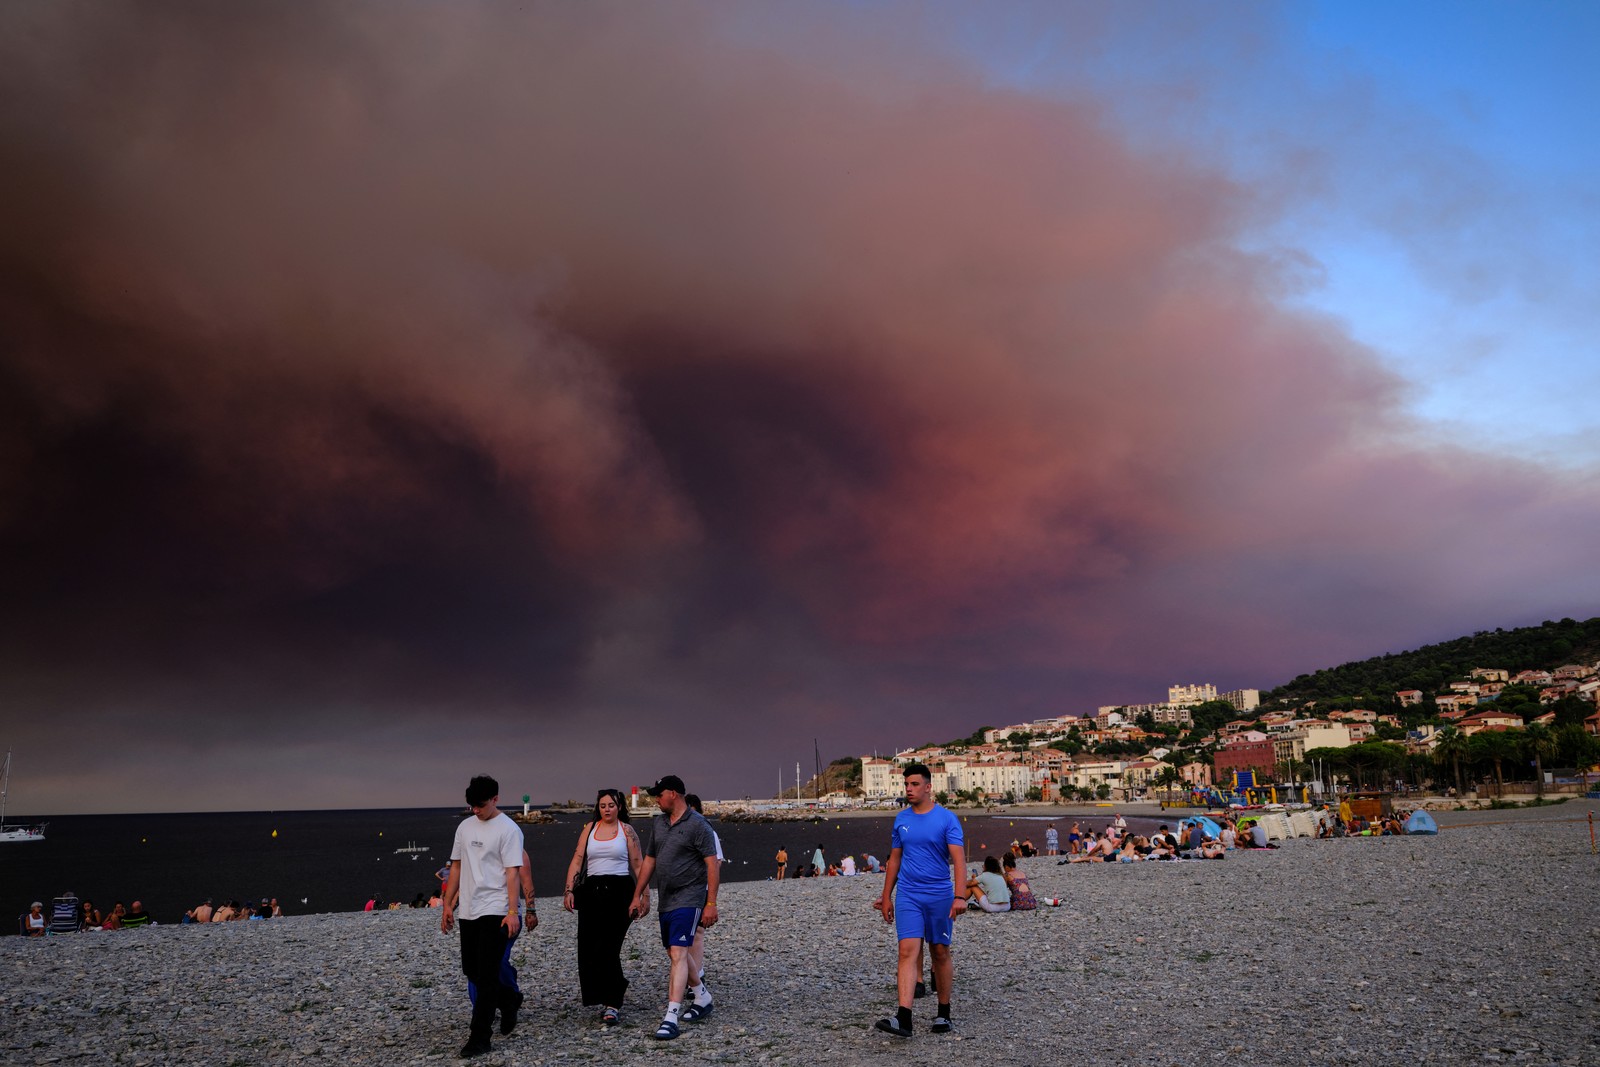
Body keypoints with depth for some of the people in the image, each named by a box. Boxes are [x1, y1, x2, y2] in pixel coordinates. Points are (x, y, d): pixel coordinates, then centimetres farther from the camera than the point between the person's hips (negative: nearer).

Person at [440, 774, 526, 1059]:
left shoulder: (508, 830, -8)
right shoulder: (465, 827, 11)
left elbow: (512, 872, -12)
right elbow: (456, 867, 16)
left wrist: (512, 912, -18)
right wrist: (448, 905, 12)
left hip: (495, 912, -7)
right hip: (468, 911, 7)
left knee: (487, 976, -7)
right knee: (471, 970, 13)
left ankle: (479, 1038, -1)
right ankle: (510, 1001, 37)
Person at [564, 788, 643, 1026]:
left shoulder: (626, 830, 5)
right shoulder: (590, 828, 11)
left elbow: (638, 865, 5)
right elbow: (577, 860, 8)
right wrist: (569, 890, -2)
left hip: (619, 890, -3)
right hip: (592, 890, 3)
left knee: (608, 948, -10)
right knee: (588, 949, 0)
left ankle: (612, 1005, -5)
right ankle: (610, 999, 18)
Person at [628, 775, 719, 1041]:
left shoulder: (697, 824, -13)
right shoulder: (659, 823, 9)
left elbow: (712, 864, -15)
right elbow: (649, 860, 17)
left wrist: (711, 903, -18)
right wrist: (638, 896, 15)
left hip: (688, 899, -8)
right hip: (665, 900, 8)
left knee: (678, 955, -14)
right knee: (676, 953, 16)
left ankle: (671, 1017, -15)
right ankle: (702, 997, 34)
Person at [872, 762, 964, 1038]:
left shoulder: (946, 818, -6)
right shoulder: (901, 819, 7)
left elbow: (958, 858, -13)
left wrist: (959, 896, -24)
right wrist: (886, 897, 14)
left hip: (940, 895, -2)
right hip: (907, 895, 2)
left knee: (940, 953, 8)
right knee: (908, 951, -10)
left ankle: (943, 1015, 23)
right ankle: (903, 1019, -18)